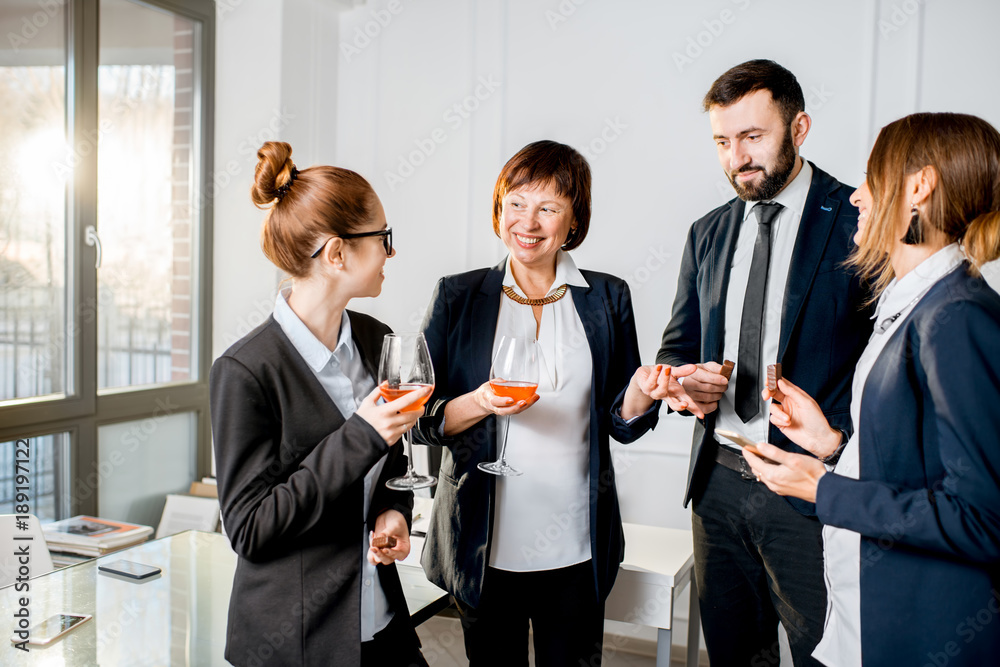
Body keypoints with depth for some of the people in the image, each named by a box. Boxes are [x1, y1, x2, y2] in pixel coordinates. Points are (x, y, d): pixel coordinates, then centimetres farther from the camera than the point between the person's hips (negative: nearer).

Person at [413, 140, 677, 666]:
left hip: (576, 547, 1)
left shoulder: (607, 298, 3)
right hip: (484, 544, -1)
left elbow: (622, 424, 6)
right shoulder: (458, 297, -1)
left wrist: (645, 392, -15)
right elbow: (424, 420, -2)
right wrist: (481, 404, -20)